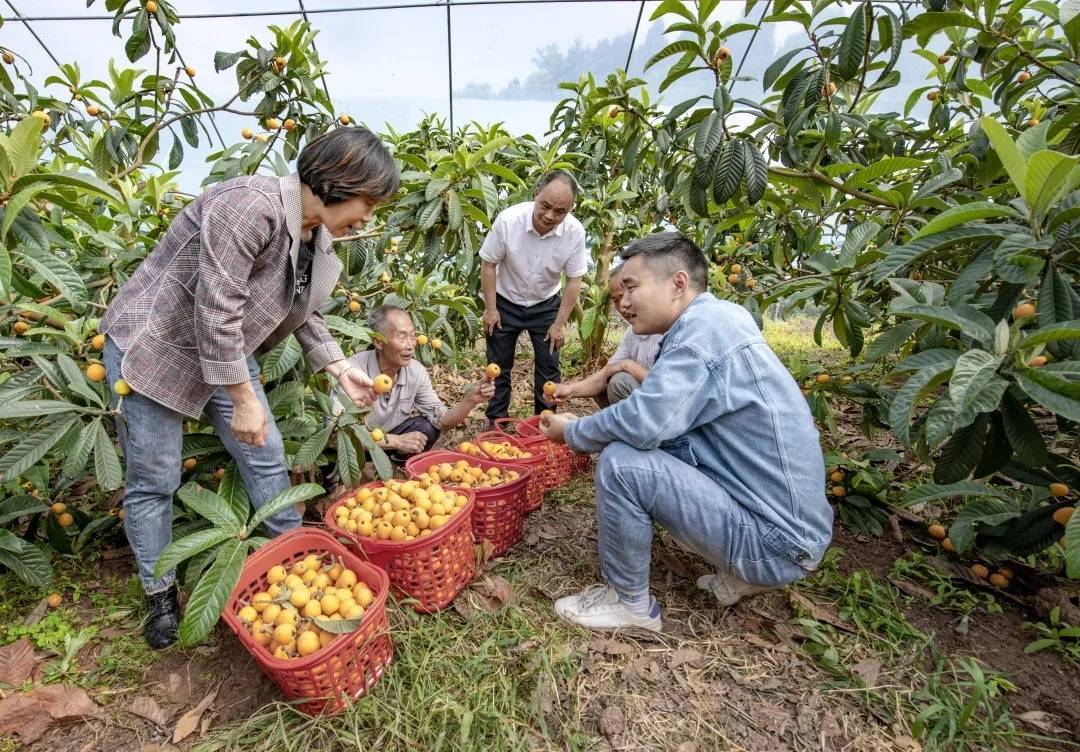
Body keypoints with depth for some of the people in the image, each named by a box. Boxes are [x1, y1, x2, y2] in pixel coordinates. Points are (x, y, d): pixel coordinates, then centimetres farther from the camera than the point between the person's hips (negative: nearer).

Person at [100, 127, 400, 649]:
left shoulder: (316, 235, -1)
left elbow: (303, 313, 10)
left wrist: (341, 369, 2)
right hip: (152, 346, -7)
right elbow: (217, 311, -31)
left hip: (224, 351, 7)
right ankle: (160, 595, 26)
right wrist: (244, 401, -25)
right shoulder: (252, 206, -29)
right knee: (154, 480, 5)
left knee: (267, 459, 8)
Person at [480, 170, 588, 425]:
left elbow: (574, 280, -11)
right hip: (506, 303, -1)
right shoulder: (508, 219, -26)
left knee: (549, 367, 3)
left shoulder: (575, 232, -22)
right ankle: (496, 422, 24)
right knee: (499, 366, 7)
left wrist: (559, 324, -10)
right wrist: (490, 309, -10)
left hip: (545, 305, 1)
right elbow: (489, 264, -13)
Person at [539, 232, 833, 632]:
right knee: (651, 446, 16)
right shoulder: (717, 318, 7)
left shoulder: (702, 328, -21)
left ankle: (630, 603, 3)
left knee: (619, 462, -20)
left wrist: (571, 431, -11)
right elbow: (662, 417, 12)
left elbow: (643, 422, -30)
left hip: (776, 542, -9)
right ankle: (740, 573, 18)